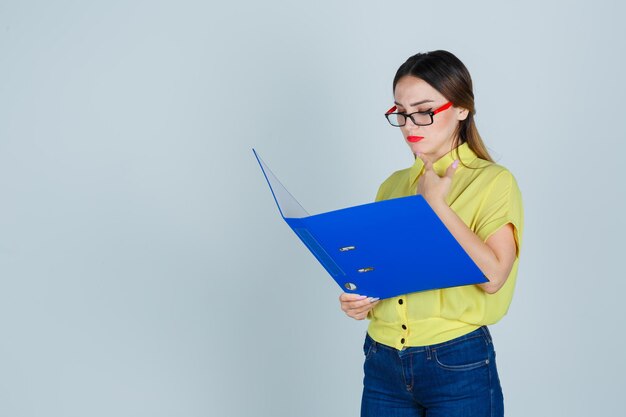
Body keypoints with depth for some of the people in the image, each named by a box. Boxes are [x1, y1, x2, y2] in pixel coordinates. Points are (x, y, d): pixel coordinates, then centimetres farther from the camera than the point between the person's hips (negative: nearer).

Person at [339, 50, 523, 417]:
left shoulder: (493, 181, -4)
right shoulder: (392, 186, 11)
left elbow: (492, 275, -18)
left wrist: (435, 202, -13)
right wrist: (360, 300, -2)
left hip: (458, 369, -4)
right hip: (382, 364, 5)